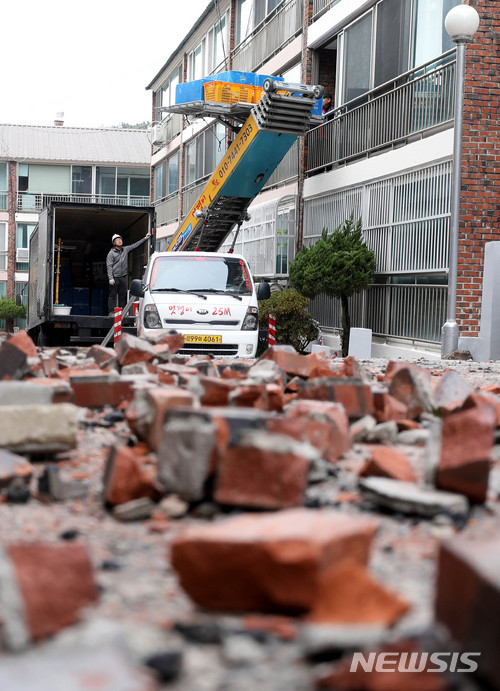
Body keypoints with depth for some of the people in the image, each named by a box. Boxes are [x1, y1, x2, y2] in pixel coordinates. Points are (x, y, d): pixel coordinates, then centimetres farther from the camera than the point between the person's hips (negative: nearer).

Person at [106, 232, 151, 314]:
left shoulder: (126, 249, 11)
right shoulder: (111, 253, -2)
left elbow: (135, 245, 20)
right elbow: (109, 266, -6)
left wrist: (145, 238, 20)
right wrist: (110, 278, -14)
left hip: (123, 277, 5)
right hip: (114, 277, -5)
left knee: (123, 296, 6)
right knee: (112, 295, -4)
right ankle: (111, 312, -4)